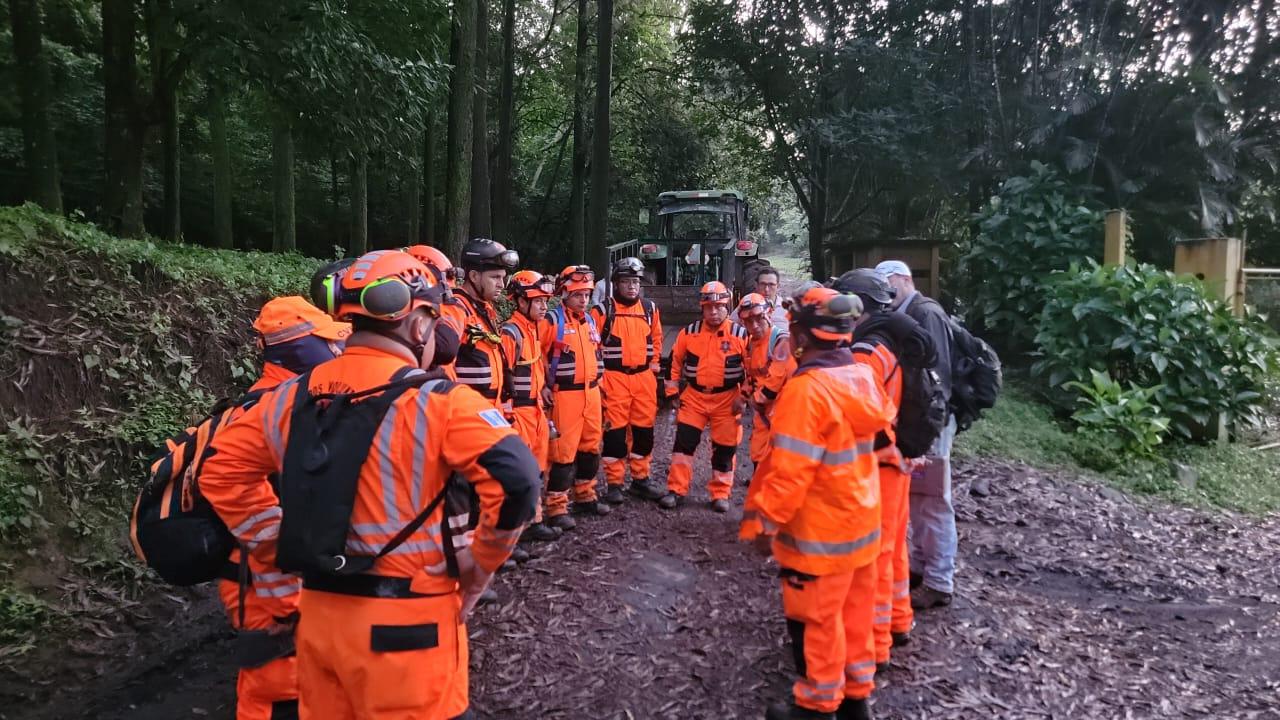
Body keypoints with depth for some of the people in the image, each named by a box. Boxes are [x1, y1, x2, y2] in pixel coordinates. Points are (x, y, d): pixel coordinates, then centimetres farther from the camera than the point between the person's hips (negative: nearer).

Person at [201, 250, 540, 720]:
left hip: (319, 613, 6)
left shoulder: (292, 397, 3)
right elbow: (516, 479, -24)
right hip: (404, 624, -5)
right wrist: (480, 565, -9)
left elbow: (222, 473, 12)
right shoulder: (436, 401, -15)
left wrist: (283, 547, 12)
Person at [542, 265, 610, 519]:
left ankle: (585, 496, 31)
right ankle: (556, 507, 1)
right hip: (565, 394, -7)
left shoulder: (590, 320, 13)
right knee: (564, 450, -7)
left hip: (591, 392, 8)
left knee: (590, 446, 16)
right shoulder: (553, 320, -9)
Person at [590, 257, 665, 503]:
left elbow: (657, 339, 21)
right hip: (614, 378, -4)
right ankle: (614, 484, 8)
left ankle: (640, 479, 22)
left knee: (644, 429, 9)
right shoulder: (603, 310, -4)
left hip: (644, 377, 4)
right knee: (615, 429, -1)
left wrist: (654, 364, 12)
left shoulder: (650, 308, 10)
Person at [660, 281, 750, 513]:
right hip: (693, 396, 2)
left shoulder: (740, 335, -7)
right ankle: (676, 490, 8)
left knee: (725, 447, 5)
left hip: (727, 399, -1)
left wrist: (743, 397, -3)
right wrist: (673, 391, 9)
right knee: (684, 441, -2)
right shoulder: (689, 332, -1)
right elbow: (675, 360, 11)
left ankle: (721, 494, 19)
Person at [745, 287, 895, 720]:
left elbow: (791, 469, -24)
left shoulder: (806, 390, -24)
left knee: (816, 621, 9)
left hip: (820, 533, -8)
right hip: (862, 521, 8)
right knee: (854, 614, 20)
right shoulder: (862, 377, 0)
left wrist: (769, 522, -13)